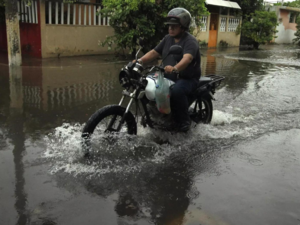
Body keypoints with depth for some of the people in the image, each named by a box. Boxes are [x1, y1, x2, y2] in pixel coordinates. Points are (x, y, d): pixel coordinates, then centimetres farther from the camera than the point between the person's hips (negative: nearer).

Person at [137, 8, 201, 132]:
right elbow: (154, 52, 9)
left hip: (187, 78, -8)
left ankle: (184, 121, -15)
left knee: (176, 90, -37)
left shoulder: (190, 41, -15)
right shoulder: (168, 38, 10)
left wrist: (175, 68, -54)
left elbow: (187, 58, -35)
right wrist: (140, 60, -8)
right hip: (169, 76, 8)